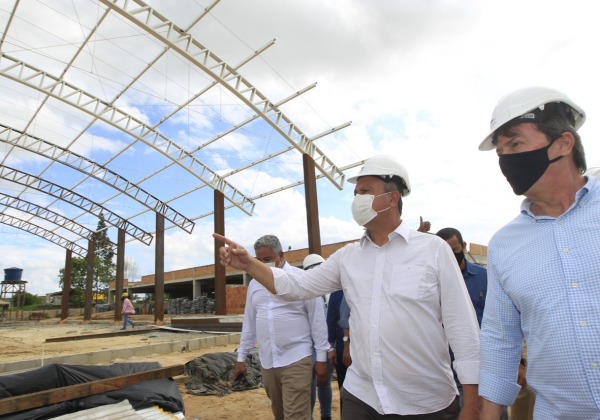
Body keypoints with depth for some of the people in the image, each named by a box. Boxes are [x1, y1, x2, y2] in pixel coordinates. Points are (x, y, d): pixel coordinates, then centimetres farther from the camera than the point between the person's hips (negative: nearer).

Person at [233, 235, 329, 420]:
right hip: (266, 362, 5)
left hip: (296, 360, -5)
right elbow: (249, 323, 13)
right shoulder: (254, 284, 8)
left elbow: (317, 320, -5)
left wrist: (321, 357, -4)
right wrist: (241, 357, 14)